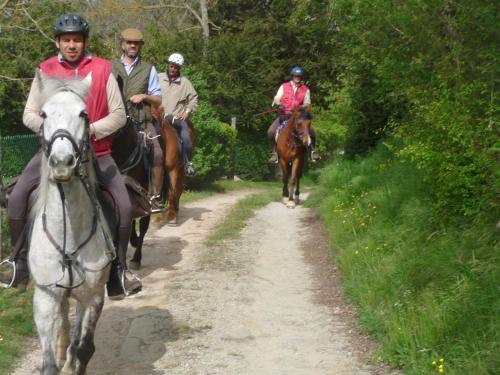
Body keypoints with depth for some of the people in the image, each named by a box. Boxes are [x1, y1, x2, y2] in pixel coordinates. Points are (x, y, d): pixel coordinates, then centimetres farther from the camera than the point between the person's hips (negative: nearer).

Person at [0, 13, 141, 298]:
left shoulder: (102, 70, -1)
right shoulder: (45, 71, 3)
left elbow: (119, 115, -2)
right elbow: (30, 114, 5)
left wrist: (91, 129, -18)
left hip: (96, 151, -1)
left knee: (125, 206, -16)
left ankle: (118, 275, -2)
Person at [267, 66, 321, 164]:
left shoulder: (305, 89, 8)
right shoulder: (284, 86, 7)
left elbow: (307, 104, 5)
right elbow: (276, 99, 3)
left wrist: (302, 107, -17)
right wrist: (278, 103, -20)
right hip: (283, 115, 0)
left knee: (311, 131, -20)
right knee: (271, 131, -20)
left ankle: (312, 150, 4)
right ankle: (275, 152, 0)